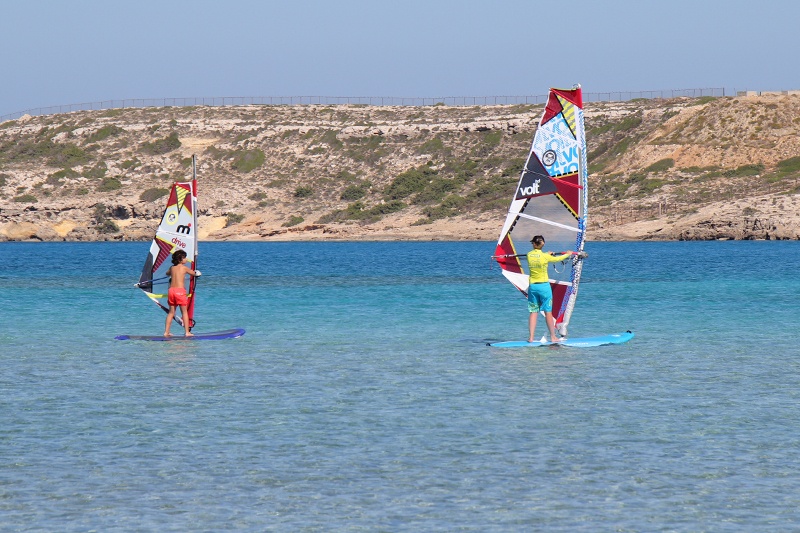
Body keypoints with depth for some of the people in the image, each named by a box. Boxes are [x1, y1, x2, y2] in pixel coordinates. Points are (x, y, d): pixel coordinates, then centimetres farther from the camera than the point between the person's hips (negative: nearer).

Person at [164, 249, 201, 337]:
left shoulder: (172, 268, 12)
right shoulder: (184, 268, -1)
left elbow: (167, 273, 35)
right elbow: (194, 274, 15)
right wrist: (196, 273, 38)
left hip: (171, 290, 5)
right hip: (180, 290, -5)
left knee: (171, 312, 12)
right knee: (184, 312, 4)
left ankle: (166, 332, 9)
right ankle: (187, 332, 2)